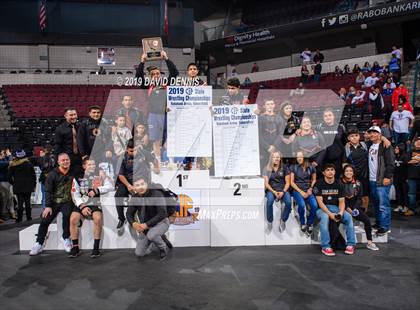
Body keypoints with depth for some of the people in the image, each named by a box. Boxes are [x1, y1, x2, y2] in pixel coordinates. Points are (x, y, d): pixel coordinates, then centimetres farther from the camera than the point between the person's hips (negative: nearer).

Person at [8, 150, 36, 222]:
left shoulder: (13, 165, -2)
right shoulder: (28, 164, -2)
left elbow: (9, 176, 1)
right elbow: (33, 175, 1)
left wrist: (13, 183, 12)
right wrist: (34, 184, 9)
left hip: (18, 186, 0)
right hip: (28, 186, 0)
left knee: (20, 202, 3)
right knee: (27, 201, 7)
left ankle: (19, 218, 3)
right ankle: (29, 217, 10)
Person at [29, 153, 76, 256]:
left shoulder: (73, 173, 4)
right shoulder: (52, 175, 0)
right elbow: (48, 191, -2)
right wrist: (48, 206, -10)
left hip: (67, 202, -1)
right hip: (54, 202, 1)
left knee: (67, 215, -28)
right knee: (45, 221, -10)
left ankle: (66, 238, -8)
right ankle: (39, 244, 6)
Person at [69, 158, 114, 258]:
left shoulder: (100, 174, 2)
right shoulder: (78, 178, 5)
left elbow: (110, 186, -8)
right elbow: (75, 195, 0)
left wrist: (96, 190, -19)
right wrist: (82, 207, -14)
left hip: (95, 204, -2)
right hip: (81, 204, 2)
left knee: (98, 218, -29)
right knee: (73, 219, -22)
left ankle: (96, 248, -17)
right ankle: (75, 247, -6)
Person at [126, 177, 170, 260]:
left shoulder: (156, 194, -24)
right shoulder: (135, 198, -7)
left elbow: (162, 214, -28)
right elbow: (129, 214, 2)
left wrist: (146, 224, -31)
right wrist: (133, 223, -20)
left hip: (160, 222, -5)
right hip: (145, 225, 5)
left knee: (151, 235, -37)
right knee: (139, 253, 2)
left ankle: (163, 248, -5)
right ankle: (156, 240, 28)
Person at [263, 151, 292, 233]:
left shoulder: (284, 168, 5)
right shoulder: (267, 168, 4)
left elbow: (287, 182, 3)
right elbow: (266, 183, -1)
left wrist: (283, 192, -14)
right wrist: (274, 192, -16)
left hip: (283, 190, 1)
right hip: (271, 190, -1)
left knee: (289, 202, -30)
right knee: (269, 201, -35)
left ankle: (283, 220, -5)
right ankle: (270, 221, -14)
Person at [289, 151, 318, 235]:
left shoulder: (311, 168, 9)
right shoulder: (293, 167, 4)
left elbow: (314, 180, 19)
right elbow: (292, 182, 2)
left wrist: (311, 188, 1)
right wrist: (301, 191, -7)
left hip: (308, 190, 2)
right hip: (297, 190, -2)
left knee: (314, 205, -27)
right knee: (302, 204, -32)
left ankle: (309, 223, -2)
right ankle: (302, 223, -5)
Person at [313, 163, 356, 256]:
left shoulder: (338, 185, 5)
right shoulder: (319, 184, -7)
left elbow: (341, 201, 2)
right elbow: (320, 202, -13)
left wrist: (340, 212, -19)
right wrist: (330, 214, -25)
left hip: (335, 208, 4)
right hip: (322, 209, -4)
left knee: (348, 217, -23)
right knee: (324, 217, -36)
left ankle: (351, 244, -14)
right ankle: (325, 247, -32)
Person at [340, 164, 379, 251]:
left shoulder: (357, 183, 8)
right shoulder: (340, 183, -2)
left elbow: (359, 198, 7)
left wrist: (355, 208, -9)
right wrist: (347, 208, -16)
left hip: (355, 207, 3)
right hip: (343, 207, -3)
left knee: (367, 220, -15)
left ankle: (369, 243, -3)